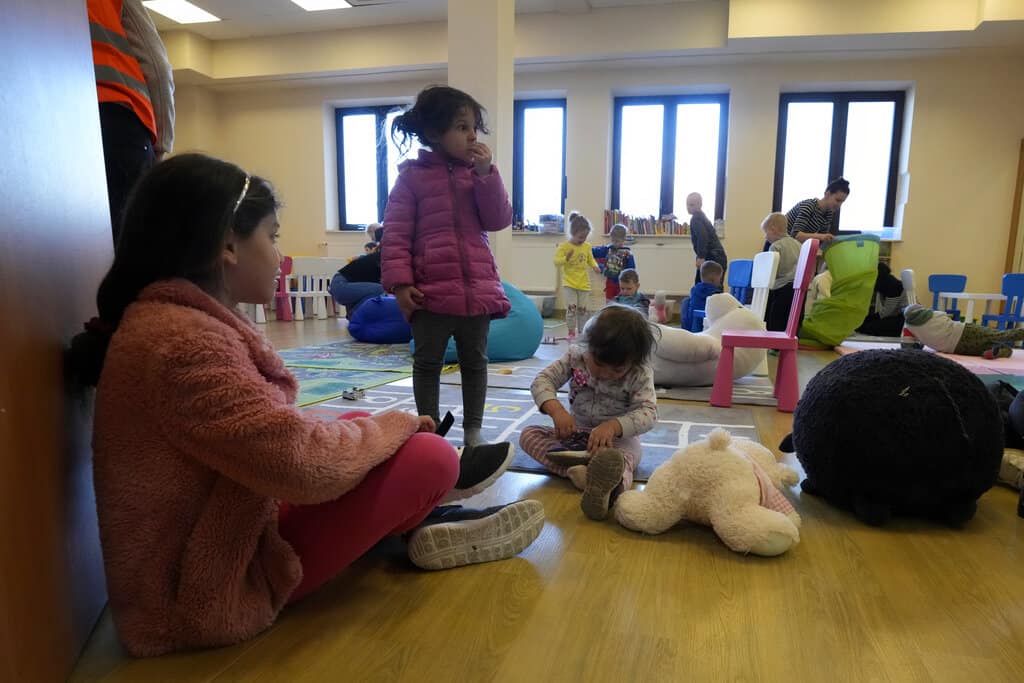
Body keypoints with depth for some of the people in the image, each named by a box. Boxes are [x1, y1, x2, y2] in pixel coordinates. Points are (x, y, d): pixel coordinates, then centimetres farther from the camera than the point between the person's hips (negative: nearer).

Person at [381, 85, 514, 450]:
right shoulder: (413, 175, -3)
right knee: (427, 363, 9)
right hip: (430, 290, -3)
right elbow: (395, 232, -6)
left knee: (475, 361, 13)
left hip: (477, 287, 4)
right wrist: (399, 281, -14)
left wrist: (487, 174, -10)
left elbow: (499, 221, -1)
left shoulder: (478, 173, 8)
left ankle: (473, 430, 27)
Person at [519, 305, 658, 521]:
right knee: (528, 435, -17)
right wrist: (556, 410, -32)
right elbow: (542, 380, -10)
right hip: (576, 433, 4)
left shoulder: (640, 374, -14)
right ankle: (575, 470, -43)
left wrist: (614, 426, -43)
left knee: (626, 455, -39)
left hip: (618, 438, -4)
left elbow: (648, 413, -23)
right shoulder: (576, 356, -7)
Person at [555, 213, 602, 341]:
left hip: (584, 284, 4)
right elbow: (556, 262, -12)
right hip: (569, 283, -4)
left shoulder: (587, 247, 6)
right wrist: (567, 258, -30)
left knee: (584, 310, 5)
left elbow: (591, 260, 19)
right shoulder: (564, 246, -8)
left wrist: (595, 266, -2)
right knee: (571, 307, -13)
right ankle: (571, 333, -1)